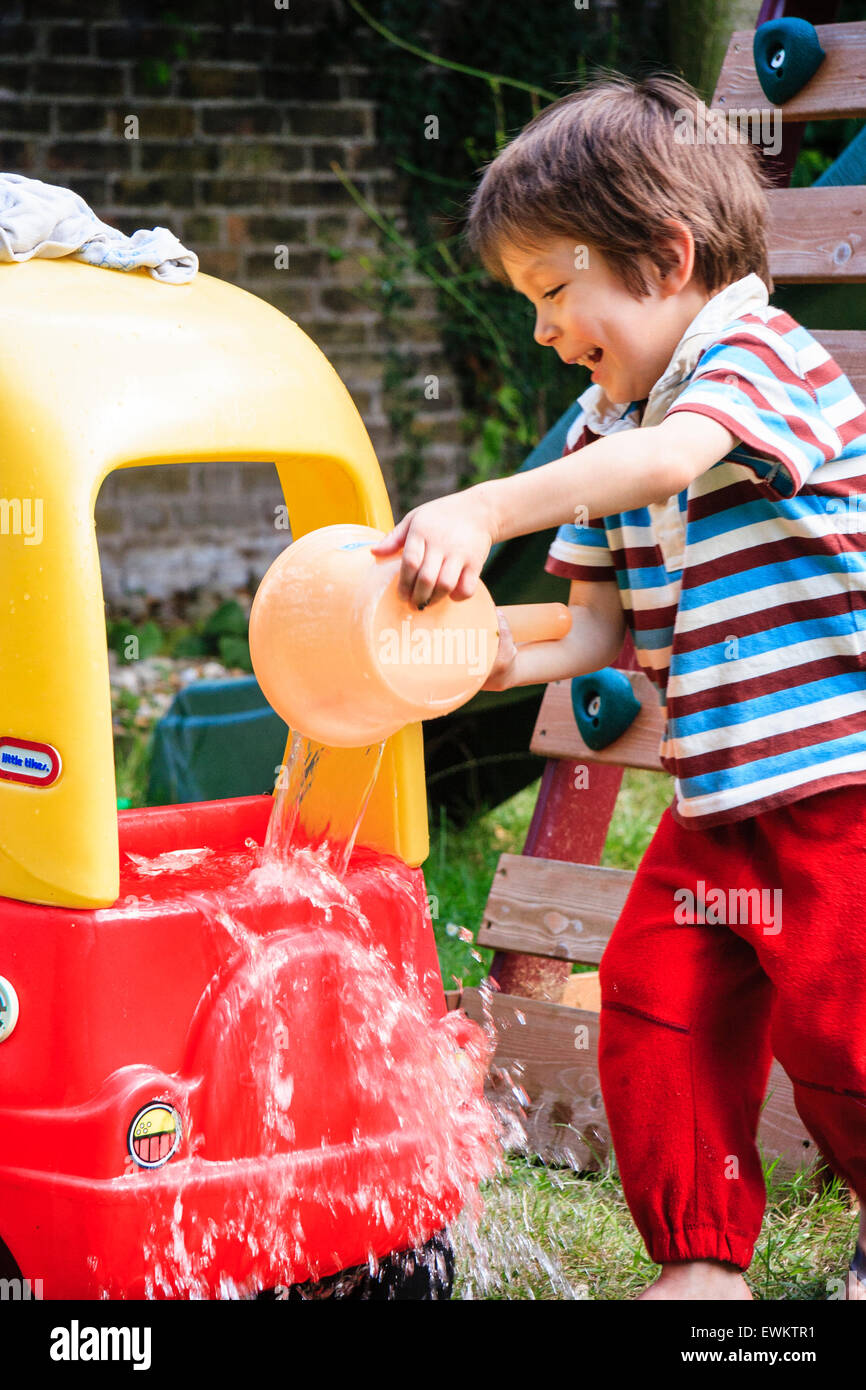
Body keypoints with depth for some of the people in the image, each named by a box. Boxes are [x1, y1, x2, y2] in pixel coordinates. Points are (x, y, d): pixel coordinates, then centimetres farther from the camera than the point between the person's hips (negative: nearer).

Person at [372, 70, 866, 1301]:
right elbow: (601, 619, 11)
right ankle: (704, 1257, 19)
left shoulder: (764, 355, -13)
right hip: (712, 801, 8)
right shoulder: (603, 425, 11)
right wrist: (495, 653, -9)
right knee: (654, 1012, 5)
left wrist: (484, 511, -43)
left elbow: (671, 458, -35)